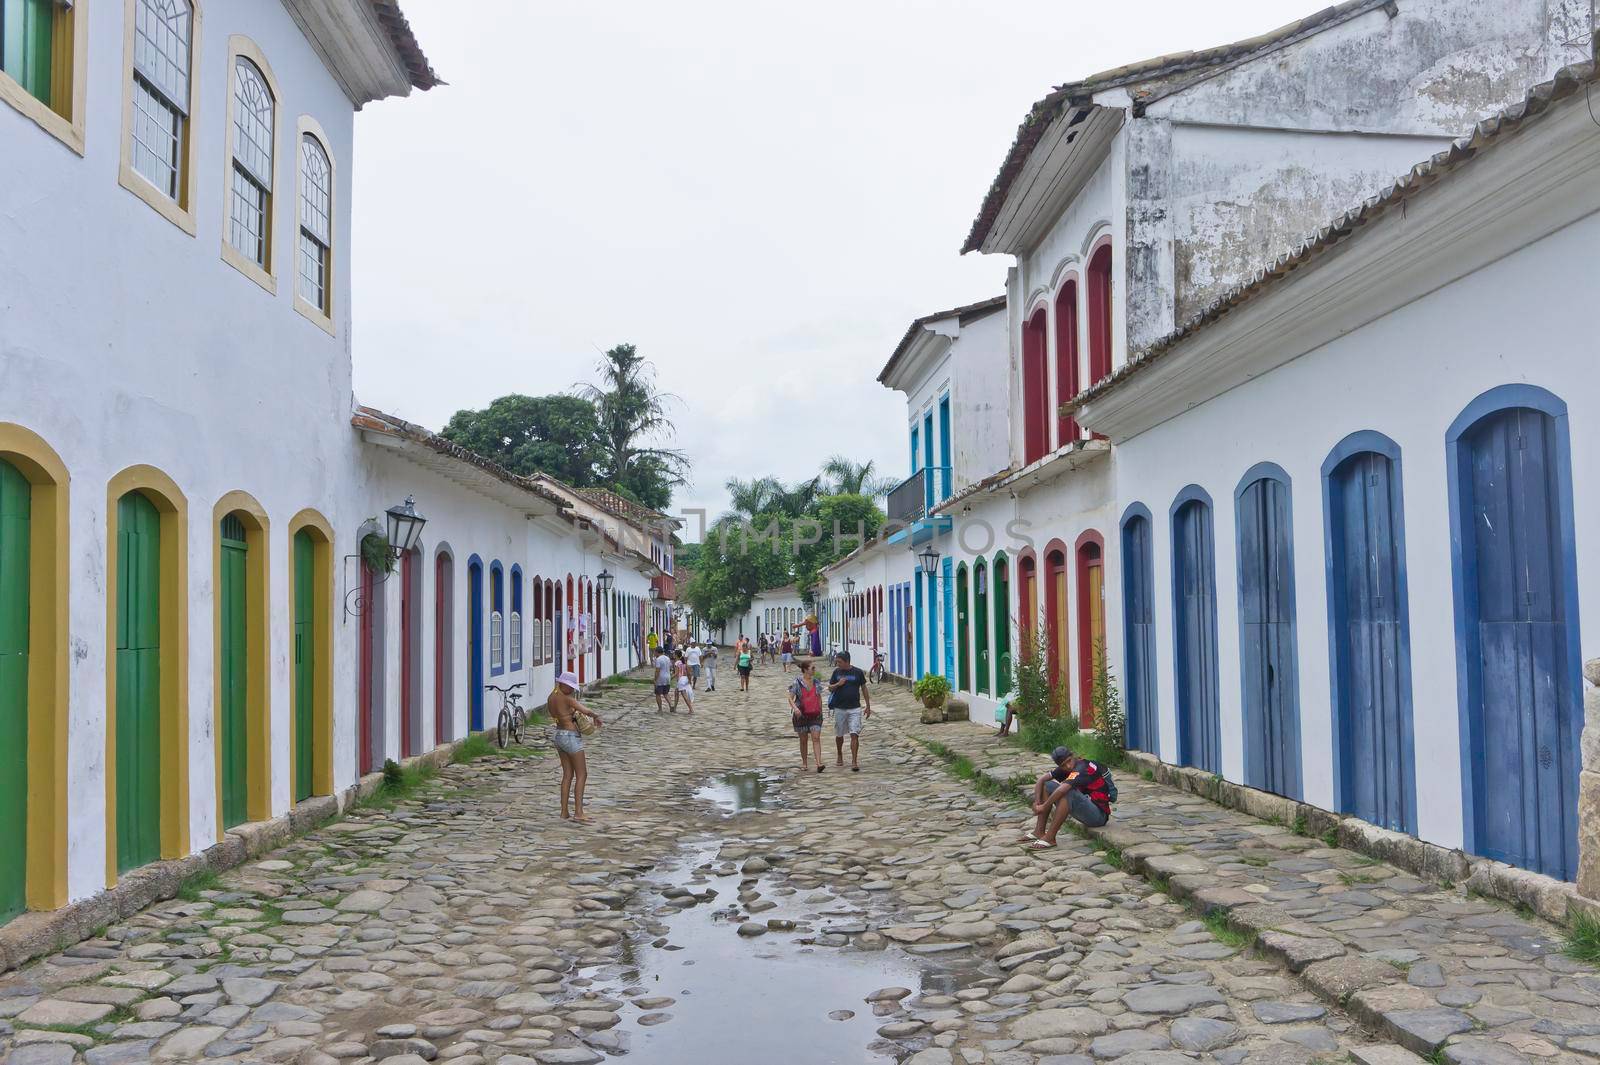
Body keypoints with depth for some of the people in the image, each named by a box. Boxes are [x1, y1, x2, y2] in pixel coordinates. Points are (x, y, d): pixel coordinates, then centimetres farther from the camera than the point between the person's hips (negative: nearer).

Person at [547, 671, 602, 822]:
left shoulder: (551, 697, 7)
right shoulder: (567, 699, -18)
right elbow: (586, 711, -25)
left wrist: (574, 713, 5)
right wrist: (596, 717, -6)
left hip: (557, 734, 9)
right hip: (571, 736, -9)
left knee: (568, 775, 13)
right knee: (581, 775, -2)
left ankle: (564, 812, 12)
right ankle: (578, 812, -8)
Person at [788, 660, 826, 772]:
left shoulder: (816, 682, 6)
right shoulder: (797, 682, -7)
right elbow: (790, 698, -9)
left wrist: (821, 711, 16)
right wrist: (795, 708, -28)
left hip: (815, 715, 2)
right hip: (801, 715, -2)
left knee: (816, 738, -10)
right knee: (803, 740, 8)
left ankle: (819, 763, -17)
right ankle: (804, 763, 21)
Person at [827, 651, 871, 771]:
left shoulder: (858, 672, -2)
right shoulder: (836, 672, 3)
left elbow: (864, 689, 6)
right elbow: (830, 688, 10)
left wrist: (868, 706, 7)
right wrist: (838, 684, -12)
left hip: (854, 708, -2)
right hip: (839, 708, 3)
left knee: (854, 735, -11)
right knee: (839, 735, 14)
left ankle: (854, 762, -12)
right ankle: (840, 756, 36)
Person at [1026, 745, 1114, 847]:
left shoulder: (1083, 768, -23)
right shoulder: (1065, 769, 3)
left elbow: (1062, 790, -34)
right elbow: (1041, 780, 4)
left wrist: (1044, 807, -24)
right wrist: (1037, 802, -10)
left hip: (1100, 814, -9)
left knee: (1068, 793, -35)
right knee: (1047, 785, 3)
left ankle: (1049, 838, -28)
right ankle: (1039, 832, -1)